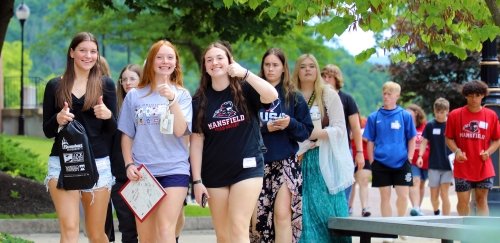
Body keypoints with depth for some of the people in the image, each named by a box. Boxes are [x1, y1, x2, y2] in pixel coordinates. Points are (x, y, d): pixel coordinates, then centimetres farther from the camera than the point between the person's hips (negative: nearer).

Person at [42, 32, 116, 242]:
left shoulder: (105, 85, 6)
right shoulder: (55, 86, 6)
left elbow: (113, 130, 5)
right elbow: (47, 131, 7)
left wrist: (108, 116, -17)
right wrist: (58, 119, -16)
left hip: (98, 163, 1)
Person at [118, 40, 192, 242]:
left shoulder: (182, 94, 3)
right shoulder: (134, 95, 7)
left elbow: (180, 131, -9)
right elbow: (126, 134, 11)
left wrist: (172, 100, -20)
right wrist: (129, 165, -1)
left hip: (174, 170, -2)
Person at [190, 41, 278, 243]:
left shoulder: (244, 90, -2)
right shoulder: (200, 100, 4)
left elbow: (272, 96, -22)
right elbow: (196, 142, 2)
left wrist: (245, 73, -26)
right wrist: (197, 180, -2)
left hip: (247, 167, -3)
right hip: (214, 174, 3)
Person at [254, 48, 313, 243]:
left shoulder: (294, 97, 7)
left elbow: (306, 131, 7)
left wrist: (291, 124, -11)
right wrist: (265, 127, -13)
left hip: (286, 162, -1)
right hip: (259, 162, 1)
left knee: (282, 213, -12)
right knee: (260, 215, 2)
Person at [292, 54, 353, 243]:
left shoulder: (329, 95, 3)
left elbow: (339, 128, -3)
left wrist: (315, 133, -17)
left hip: (324, 159, -2)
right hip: (300, 159, 2)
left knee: (328, 208, -7)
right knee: (306, 209, -3)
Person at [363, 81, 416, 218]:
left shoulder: (405, 115, 2)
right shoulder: (374, 117, 4)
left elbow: (412, 139, 7)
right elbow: (370, 142, 8)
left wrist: (409, 158, -1)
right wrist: (372, 162, 2)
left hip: (401, 162, -1)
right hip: (381, 163, 1)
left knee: (403, 195, -3)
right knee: (385, 197, 5)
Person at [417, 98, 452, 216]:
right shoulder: (430, 125, 2)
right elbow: (424, 142, 3)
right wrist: (420, 156, -11)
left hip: (448, 165, -2)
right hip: (434, 165, 2)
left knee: (444, 193, -11)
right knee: (434, 195, 7)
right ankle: (436, 214, 34)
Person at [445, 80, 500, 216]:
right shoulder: (455, 115, -2)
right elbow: (449, 138, 3)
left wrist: (488, 151, -11)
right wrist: (457, 151, -14)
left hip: (484, 168, 1)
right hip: (463, 168, -1)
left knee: (482, 199, 4)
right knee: (463, 200, 2)